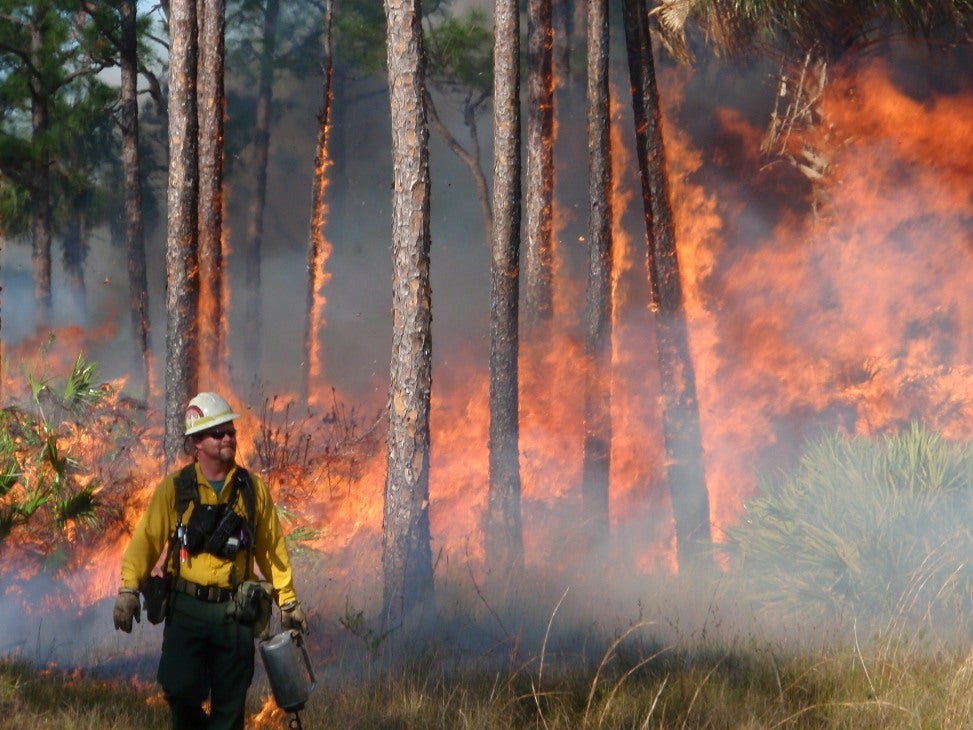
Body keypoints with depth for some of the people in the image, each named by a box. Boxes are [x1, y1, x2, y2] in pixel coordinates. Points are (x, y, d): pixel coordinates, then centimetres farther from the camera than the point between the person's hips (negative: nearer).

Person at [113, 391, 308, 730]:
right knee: (180, 689, -12)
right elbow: (147, 539, -5)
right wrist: (129, 588, -18)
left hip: (234, 611, 2)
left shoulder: (252, 489, 6)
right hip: (187, 609, -2)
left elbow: (272, 548, 10)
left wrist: (288, 602, 8)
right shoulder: (175, 488, 1)